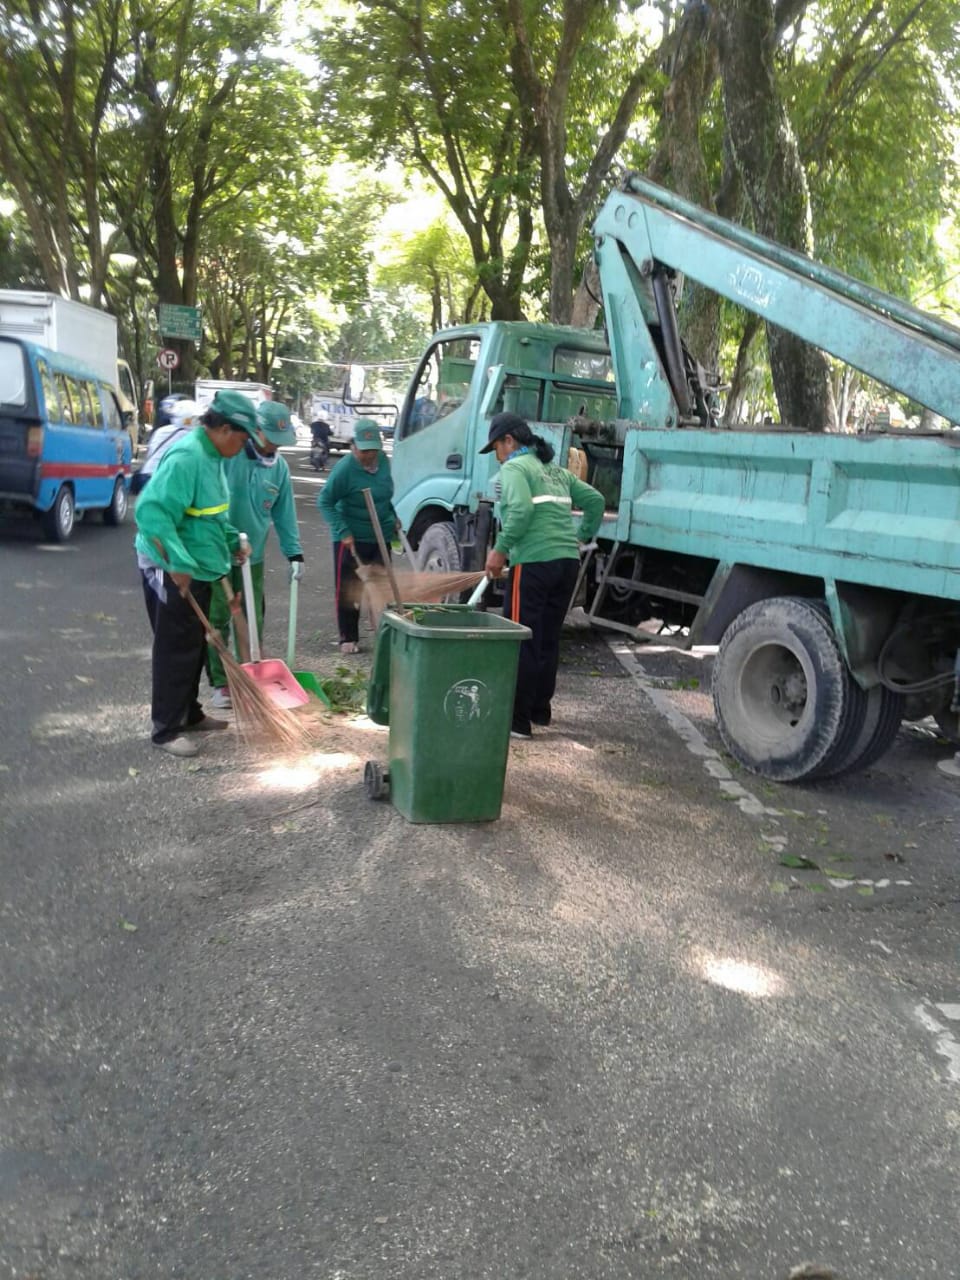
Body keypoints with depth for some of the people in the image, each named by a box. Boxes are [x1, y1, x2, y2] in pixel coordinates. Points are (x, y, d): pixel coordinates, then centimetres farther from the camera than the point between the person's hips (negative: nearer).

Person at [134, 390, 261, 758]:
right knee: (175, 650, -2)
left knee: (195, 646, 18)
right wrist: (178, 563, -31)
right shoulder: (186, 457, -23)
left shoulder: (212, 455, 8)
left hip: (198, 568, 10)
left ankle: (189, 714, 32)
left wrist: (232, 540, 13)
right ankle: (166, 729, 9)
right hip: (173, 571, -10)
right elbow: (151, 512, -30)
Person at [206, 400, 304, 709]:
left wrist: (294, 553, 4)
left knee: (253, 622, 10)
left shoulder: (279, 467, 3)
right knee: (218, 620, 2)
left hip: (253, 557, 5)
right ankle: (220, 684, 12)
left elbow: (284, 512, 8)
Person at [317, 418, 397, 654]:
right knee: (348, 589, 1)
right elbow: (325, 501, -14)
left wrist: (394, 518, 10)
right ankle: (348, 638, 13)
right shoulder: (345, 469, -19)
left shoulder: (383, 460, 1)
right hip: (352, 538, -5)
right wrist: (343, 532, -19)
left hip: (381, 536, 6)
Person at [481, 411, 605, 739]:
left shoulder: (514, 468, -2)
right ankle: (540, 709, 27)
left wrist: (500, 549, -13)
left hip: (534, 562, -8)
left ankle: (518, 720, -1)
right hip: (567, 561, 8)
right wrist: (581, 537, 25)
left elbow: (521, 510, -19)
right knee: (548, 639, 17)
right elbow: (595, 500, 22)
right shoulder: (556, 471, 23)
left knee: (521, 642, -3)